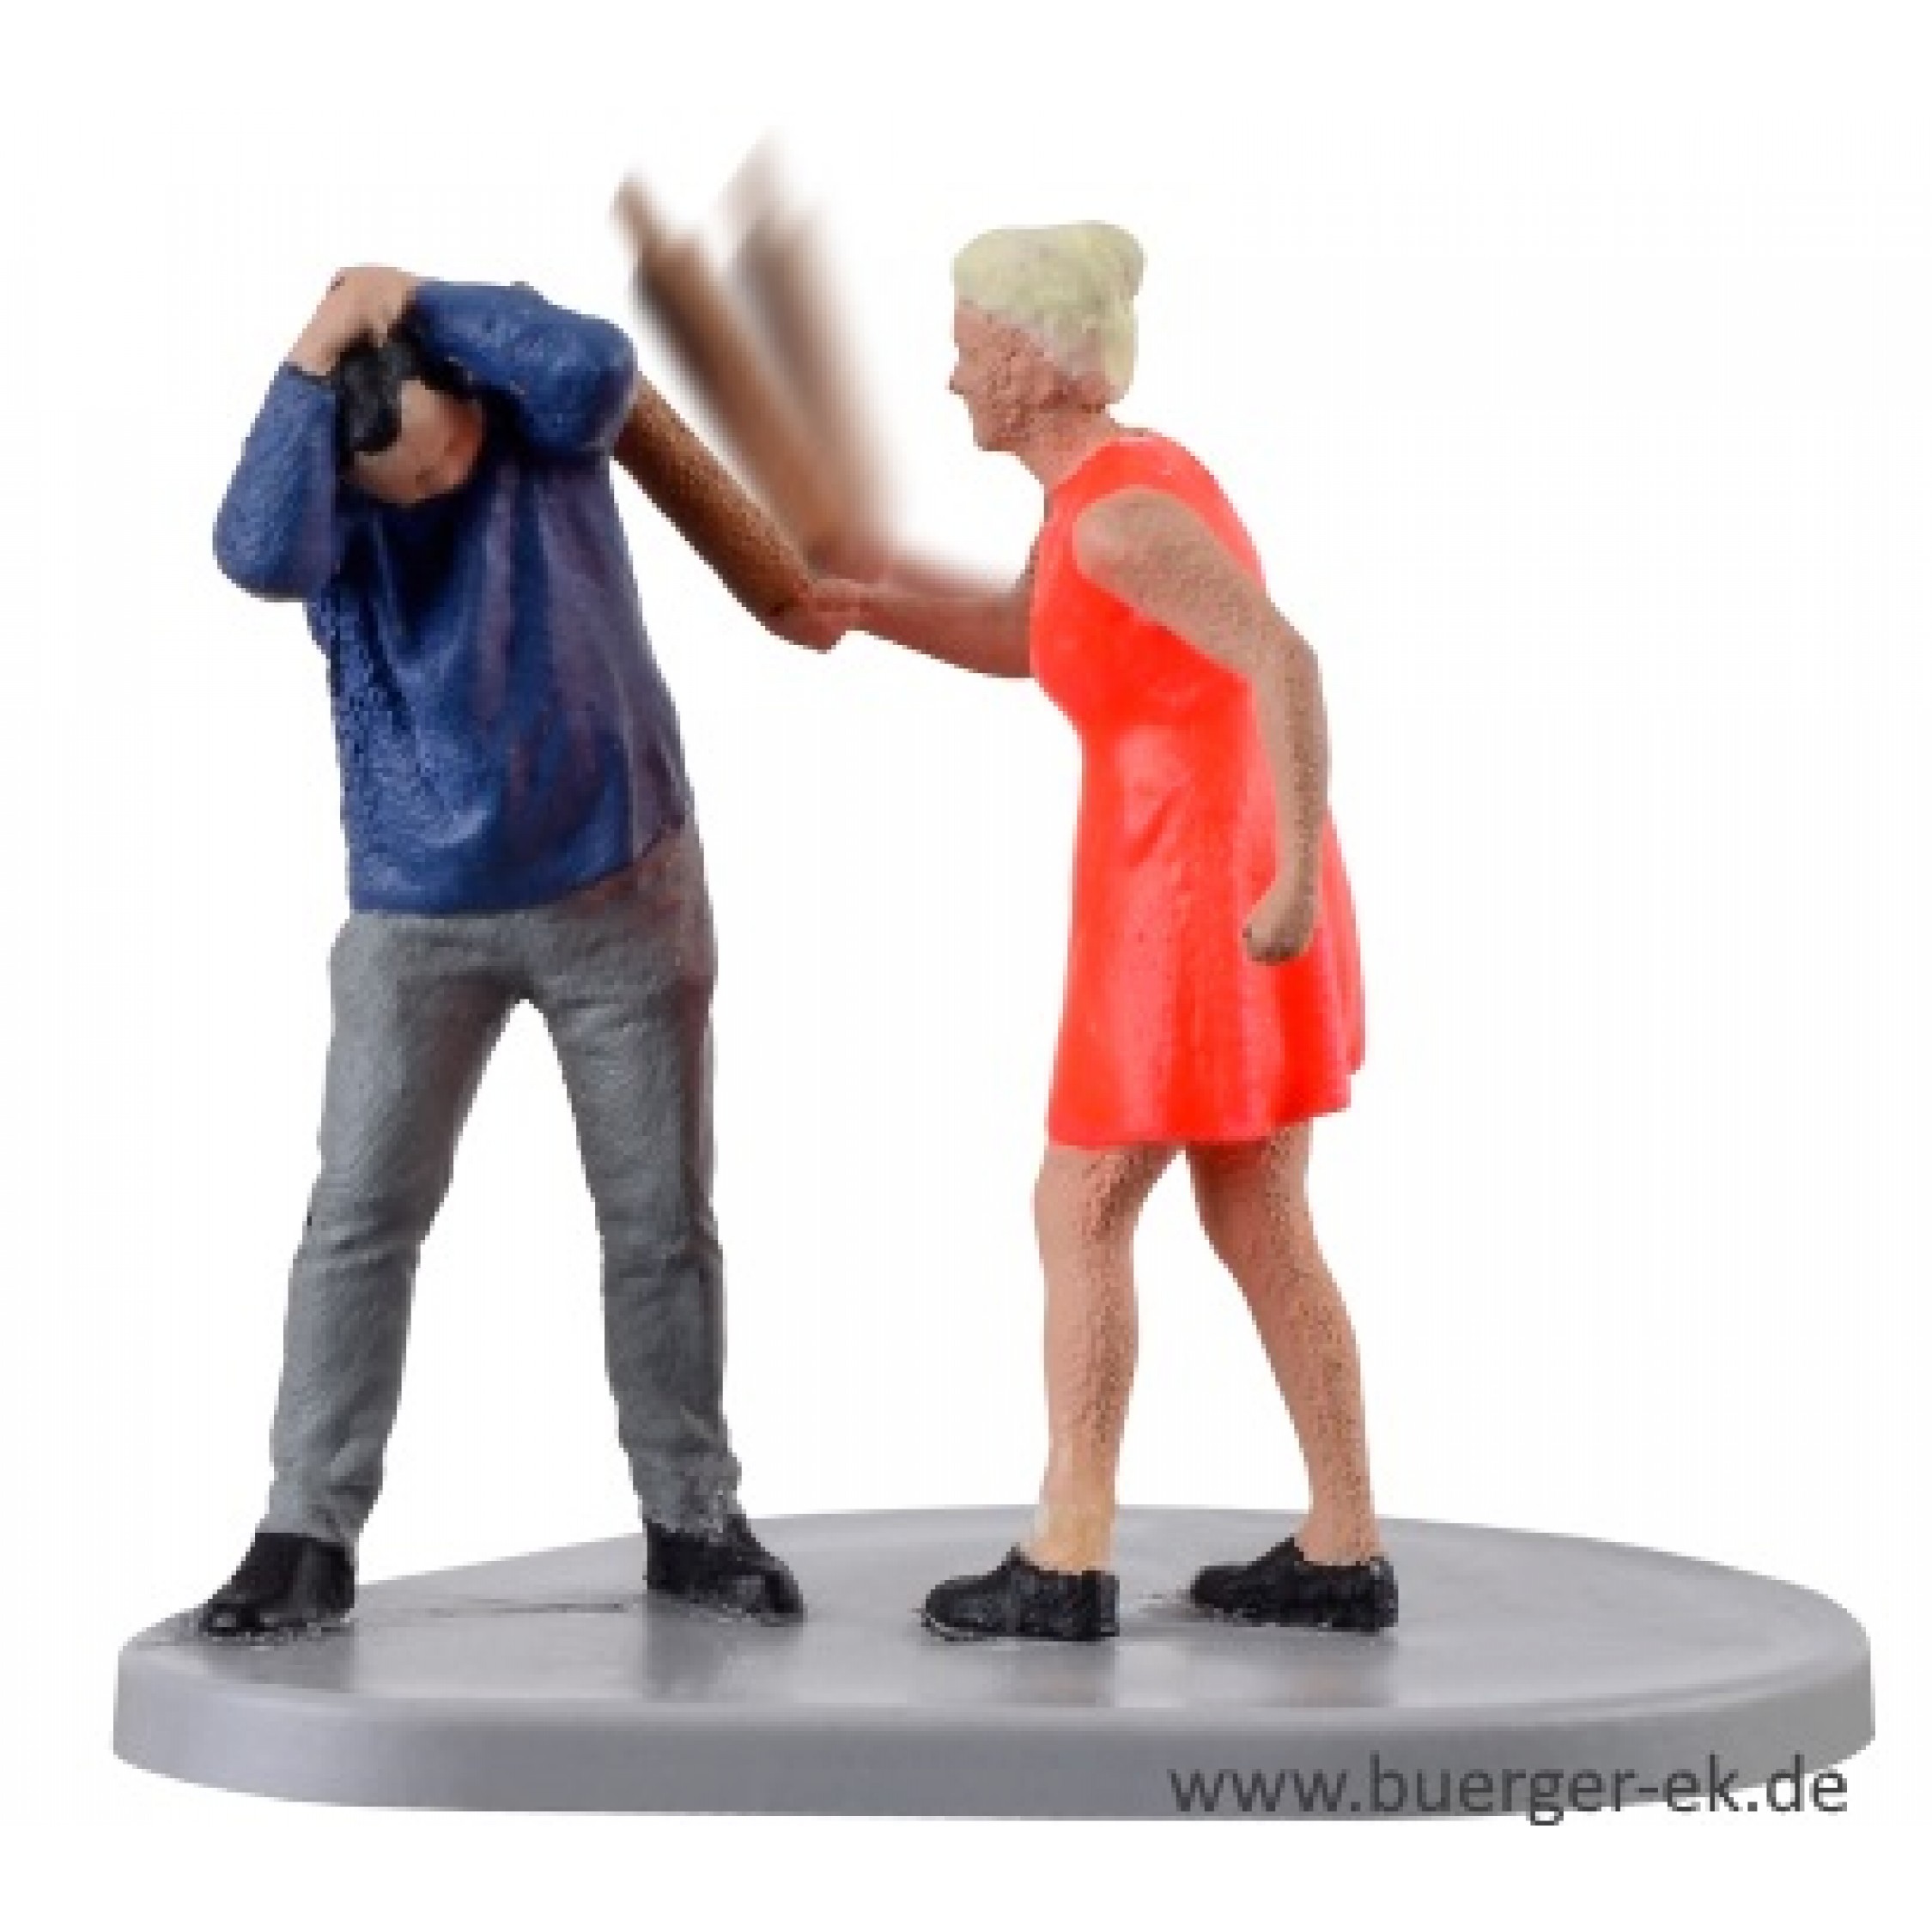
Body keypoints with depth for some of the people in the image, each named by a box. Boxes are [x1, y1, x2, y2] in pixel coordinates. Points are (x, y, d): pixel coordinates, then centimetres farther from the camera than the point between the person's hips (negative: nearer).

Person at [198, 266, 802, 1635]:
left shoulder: (540, 417, -6)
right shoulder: (330, 489, -7)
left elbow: (599, 367, -29)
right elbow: (261, 558, -29)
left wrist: (418, 305, -23)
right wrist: (312, 367, -28)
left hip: (619, 888, 0)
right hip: (417, 914, 0)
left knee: (661, 1218, 6)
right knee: (361, 1214, -7)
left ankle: (692, 1518, 18)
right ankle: (309, 1533, -2)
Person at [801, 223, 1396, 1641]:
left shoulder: (1120, 511, -18)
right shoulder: (1119, 480, 13)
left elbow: (1286, 660, -27)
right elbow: (1029, 641, 28)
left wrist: (1300, 880, -28)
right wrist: (869, 605, 14)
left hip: (1193, 904, -9)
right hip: (1239, 893, 9)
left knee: (1080, 1217, 2)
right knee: (1260, 1229, 14)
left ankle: (1068, 1566, 6)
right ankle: (1345, 1559, 16)